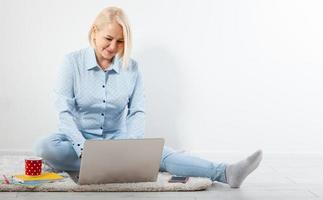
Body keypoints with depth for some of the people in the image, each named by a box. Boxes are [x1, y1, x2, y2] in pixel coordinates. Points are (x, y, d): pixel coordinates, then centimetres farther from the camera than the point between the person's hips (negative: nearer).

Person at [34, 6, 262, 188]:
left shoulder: (132, 68, -1)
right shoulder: (72, 62, -7)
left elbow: (137, 112, -4)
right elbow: (65, 112, -13)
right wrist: (83, 148, -27)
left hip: (116, 140, 1)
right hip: (79, 140, 0)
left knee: (156, 151, -27)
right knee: (46, 147, -33)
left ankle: (225, 173, -43)